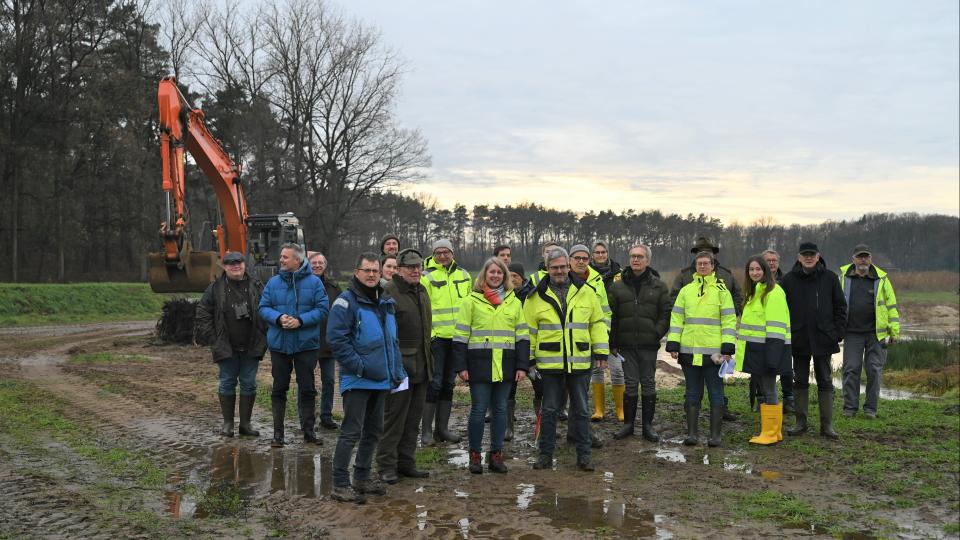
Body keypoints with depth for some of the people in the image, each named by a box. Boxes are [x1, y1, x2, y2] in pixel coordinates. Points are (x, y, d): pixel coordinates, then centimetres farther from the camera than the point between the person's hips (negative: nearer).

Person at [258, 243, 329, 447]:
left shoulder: (314, 282, -2)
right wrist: (278, 318, -17)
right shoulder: (273, 282, 4)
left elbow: (322, 309, -6)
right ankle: (278, 432, 16)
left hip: (306, 344, -2)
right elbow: (263, 308, 2)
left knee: (307, 389, 5)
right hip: (279, 344, 2)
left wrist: (301, 320, -18)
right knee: (279, 389, 8)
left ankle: (308, 430, 17)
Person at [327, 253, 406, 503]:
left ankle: (362, 477, 28)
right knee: (351, 432, -6)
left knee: (373, 431, 15)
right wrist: (359, 366, -20)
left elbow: (393, 340, 21)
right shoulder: (346, 302, -11)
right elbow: (336, 339, -17)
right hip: (357, 380, -8)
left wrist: (397, 371, 11)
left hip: (381, 380, 8)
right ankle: (340, 484, 1)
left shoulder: (386, 303, 14)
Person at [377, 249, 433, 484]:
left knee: (413, 418, 13)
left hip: (421, 366, 8)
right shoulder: (388, 292, -11)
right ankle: (387, 465, 6)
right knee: (394, 417, -2)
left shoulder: (422, 291, 16)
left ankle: (406, 462, 22)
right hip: (399, 366, -8)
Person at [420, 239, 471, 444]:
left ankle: (442, 429, 19)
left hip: (457, 338, 6)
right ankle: (427, 431, 2)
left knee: (448, 384, 11)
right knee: (434, 383, -6)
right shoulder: (427, 276, -6)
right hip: (436, 337, -5)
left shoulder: (463, 276, 11)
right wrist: (428, 332, -14)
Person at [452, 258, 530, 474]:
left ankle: (496, 454, 16)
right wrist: (461, 366, -6)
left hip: (505, 364, 3)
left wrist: (522, 366, 3)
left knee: (501, 409, 7)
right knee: (479, 409, -1)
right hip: (480, 364, -3)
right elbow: (461, 336, 1)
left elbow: (522, 335, 11)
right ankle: (475, 455, 11)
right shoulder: (472, 301, 2)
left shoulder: (514, 302, 11)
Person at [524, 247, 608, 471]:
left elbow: (597, 323, 10)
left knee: (581, 410, 8)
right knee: (549, 410, 7)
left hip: (580, 362, 1)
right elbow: (529, 329, 5)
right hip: (549, 363, -1)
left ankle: (583, 455, 17)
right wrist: (528, 359, 2)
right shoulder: (536, 296, 2)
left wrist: (601, 351, 3)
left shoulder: (585, 292, 5)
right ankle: (546, 454, 17)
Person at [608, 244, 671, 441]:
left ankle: (648, 425, 13)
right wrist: (612, 343, 2)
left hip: (649, 345, -1)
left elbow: (666, 314, 4)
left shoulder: (659, 286, 3)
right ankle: (628, 424, 14)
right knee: (630, 384, 5)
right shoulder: (617, 286, 6)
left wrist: (657, 333, -8)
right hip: (626, 345, 1)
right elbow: (611, 316, 6)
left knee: (648, 384, 5)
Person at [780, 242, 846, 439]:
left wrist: (838, 332, -2)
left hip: (823, 339, -1)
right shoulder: (789, 279, 2)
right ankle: (801, 423, 15)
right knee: (800, 381, 8)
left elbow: (840, 306, 5)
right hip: (799, 339, 1)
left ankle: (827, 424, 9)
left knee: (825, 382, 5)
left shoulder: (829, 278, 1)